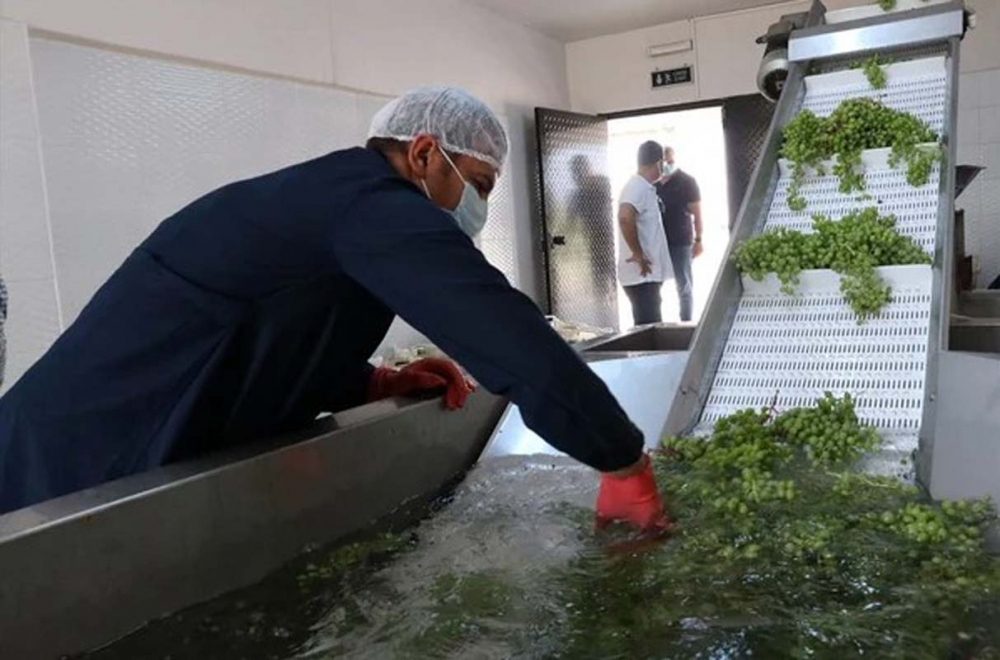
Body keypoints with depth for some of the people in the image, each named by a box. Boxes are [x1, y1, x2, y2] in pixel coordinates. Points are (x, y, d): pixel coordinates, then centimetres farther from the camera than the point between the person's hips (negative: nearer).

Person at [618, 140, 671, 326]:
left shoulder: (645, 187, 14)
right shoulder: (638, 188, -16)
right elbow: (625, 217, -33)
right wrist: (638, 254, -26)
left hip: (648, 274, 10)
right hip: (641, 275, -10)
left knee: (652, 325, 17)